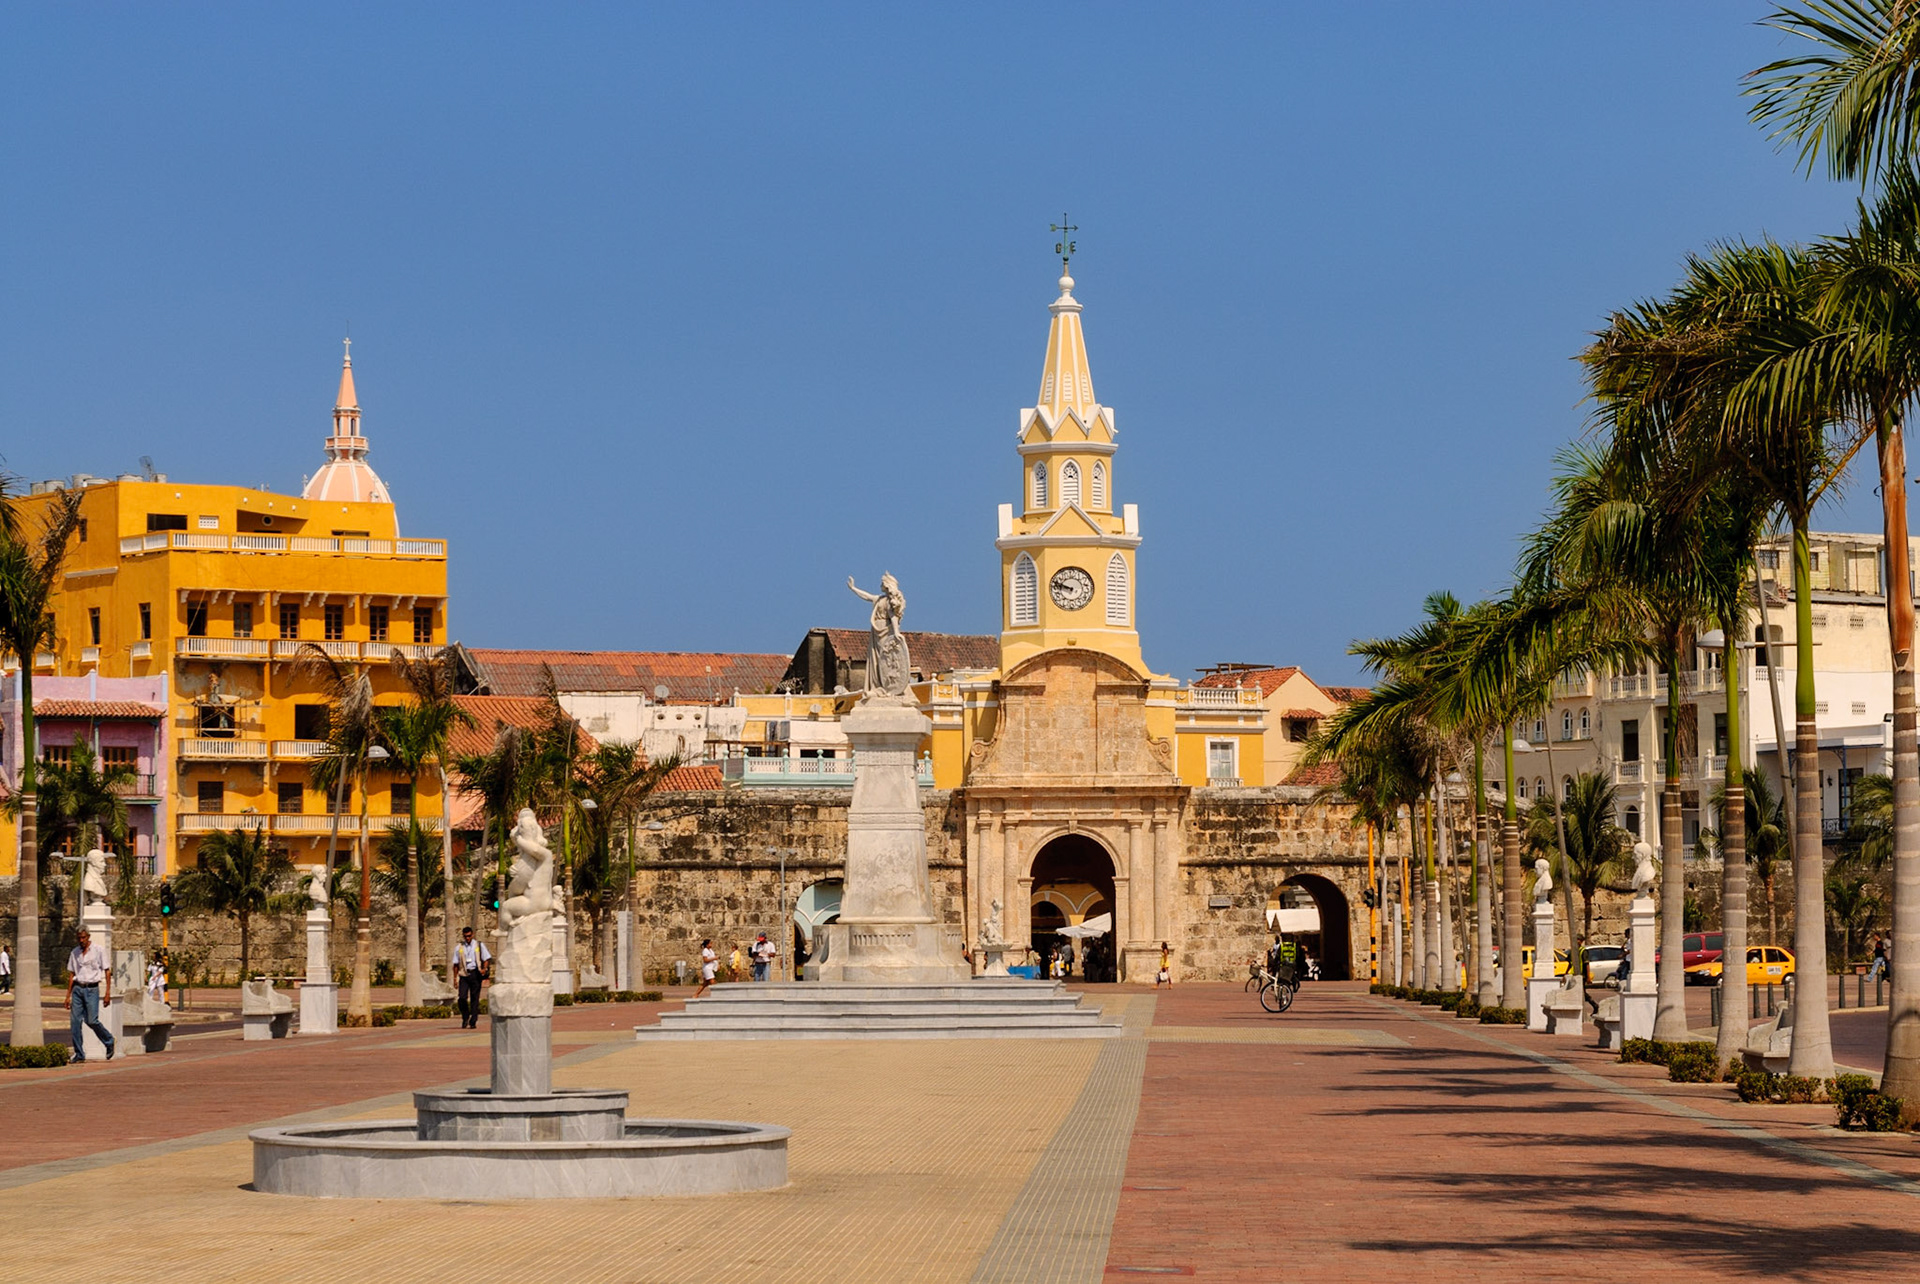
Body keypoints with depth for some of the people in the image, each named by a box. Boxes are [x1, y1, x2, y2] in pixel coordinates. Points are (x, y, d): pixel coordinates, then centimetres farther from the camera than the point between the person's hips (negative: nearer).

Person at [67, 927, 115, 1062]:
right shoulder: (75, 953, 11)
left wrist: (108, 993, -6)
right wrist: (68, 995, 10)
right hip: (77, 989, 4)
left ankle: (109, 1042, 15)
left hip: (91, 989, -4)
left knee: (91, 1021, -10)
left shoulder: (98, 951, 1)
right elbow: (71, 975, 14)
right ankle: (79, 1054, 2)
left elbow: (107, 971, 1)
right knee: (76, 1021, -3)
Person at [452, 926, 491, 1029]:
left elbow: (487, 958, 8)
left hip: (475, 974, 0)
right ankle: (465, 1018, 8)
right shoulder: (459, 948, 10)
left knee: (474, 998, 0)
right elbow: (456, 964, 12)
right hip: (464, 974, 0)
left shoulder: (479, 946, 9)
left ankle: (473, 1022, 6)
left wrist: (484, 968, -11)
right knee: (462, 997, -12)